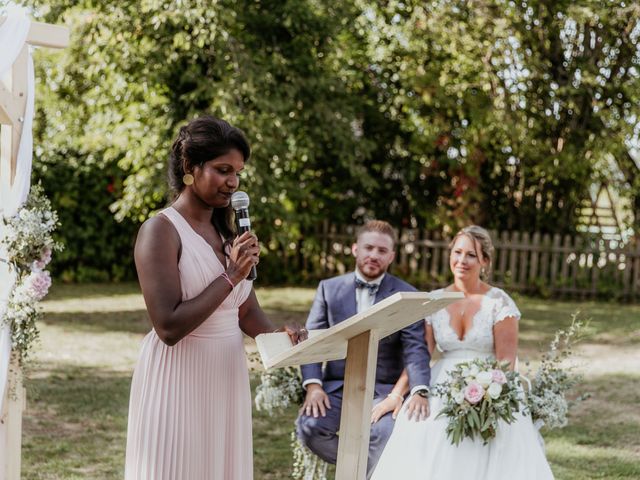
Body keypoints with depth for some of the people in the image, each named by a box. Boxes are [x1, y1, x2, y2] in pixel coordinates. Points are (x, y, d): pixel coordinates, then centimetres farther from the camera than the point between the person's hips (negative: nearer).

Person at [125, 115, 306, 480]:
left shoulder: (225, 233, 11)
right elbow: (169, 327, -20)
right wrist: (231, 276, -21)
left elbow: (248, 312, 8)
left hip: (227, 381, 7)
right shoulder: (161, 230, -13)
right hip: (180, 382, -7)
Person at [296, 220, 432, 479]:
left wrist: (419, 391, -26)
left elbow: (416, 348, -8)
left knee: (385, 433, -32)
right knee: (308, 426, -26)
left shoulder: (407, 295, 2)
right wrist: (313, 384, -14)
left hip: (384, 390, -2)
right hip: (337, 386, 2)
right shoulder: (329, 288, 7)